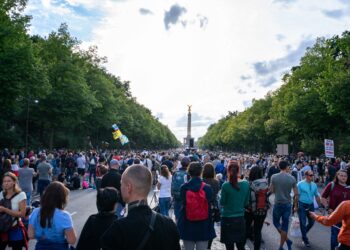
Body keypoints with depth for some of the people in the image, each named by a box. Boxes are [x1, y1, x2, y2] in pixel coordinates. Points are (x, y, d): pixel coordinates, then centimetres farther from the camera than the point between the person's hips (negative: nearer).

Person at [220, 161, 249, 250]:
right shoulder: (246, 184, -4)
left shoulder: (226, 185, -16)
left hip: (227, 219, -4)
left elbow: (222, 203, -5)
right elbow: (246, 203, 5)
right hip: (240, 219, 4)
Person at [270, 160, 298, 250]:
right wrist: (294, 204, 10)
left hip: (277, 204, -1)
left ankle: (287, 240, 10)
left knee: (276, 222, 20)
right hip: (287, 204, 1)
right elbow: (296, 194, -3)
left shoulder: (274, 177, -8)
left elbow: (271, 190, -2)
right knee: (284, 226, 11)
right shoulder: (292, 178, -6)